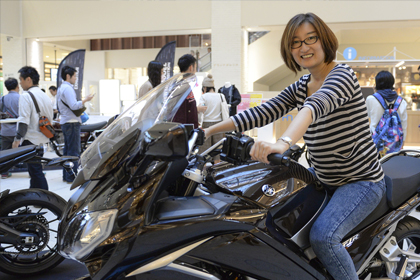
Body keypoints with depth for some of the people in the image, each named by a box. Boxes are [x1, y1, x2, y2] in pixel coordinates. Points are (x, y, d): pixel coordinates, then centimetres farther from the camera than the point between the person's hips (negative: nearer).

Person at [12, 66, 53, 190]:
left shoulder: (26, 96, -12)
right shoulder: (44, 96, 14)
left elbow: (24, 121, -18)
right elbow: (49, 119, 18)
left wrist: (17, 139, -15)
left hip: (31, 140, -8)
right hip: (42, 139, 9)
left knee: (36, 171, -6)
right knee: (35, 171, 17)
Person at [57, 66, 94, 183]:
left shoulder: (61, 88, 18)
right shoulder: (67, 88, -14)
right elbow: (74, 105, -23)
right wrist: (85, 100, -13)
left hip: (65, 122, 11)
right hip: (72, 122, -11)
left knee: (67, 149, 14)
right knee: (74, 151, -7)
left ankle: (66, 175, 20)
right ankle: (71, 176, -4)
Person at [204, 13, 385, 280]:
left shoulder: (342, 74, -17)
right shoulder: (299, 88, 7)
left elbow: (316, 106, -38)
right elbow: (262, 112, 0)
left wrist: (283, 143, -57)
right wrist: (210, 131, -8)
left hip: (361, 182, -8)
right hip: (322, 177, 8)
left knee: (322, 236, -28)